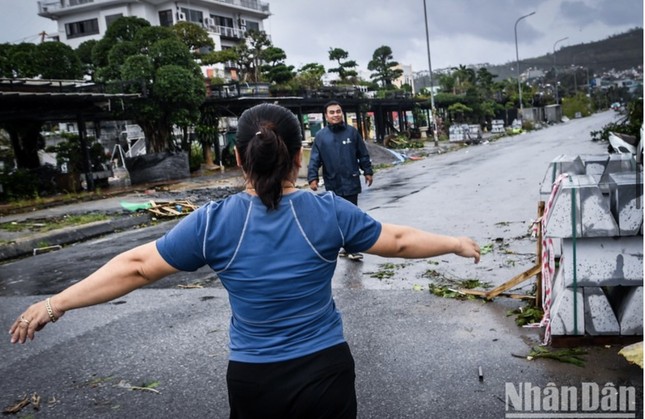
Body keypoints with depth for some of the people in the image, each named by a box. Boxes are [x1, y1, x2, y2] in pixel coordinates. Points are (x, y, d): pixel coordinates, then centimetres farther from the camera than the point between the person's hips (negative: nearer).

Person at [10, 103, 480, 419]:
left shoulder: (214, 222, -13)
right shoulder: (329, 211, -12)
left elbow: (137, 266, -7)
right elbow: (398, 240, 0)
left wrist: (57, 303, 5)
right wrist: (456, 243, 17)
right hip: (326, 373, 0)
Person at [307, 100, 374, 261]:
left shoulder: (352, 131, 1)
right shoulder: (320, 136, 0)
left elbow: (363, 154, 6)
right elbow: (314, 160, -2)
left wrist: (368, 171, 6)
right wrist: (312, 178, -11)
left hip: (351, 182, -1)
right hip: (332, 184, 1)